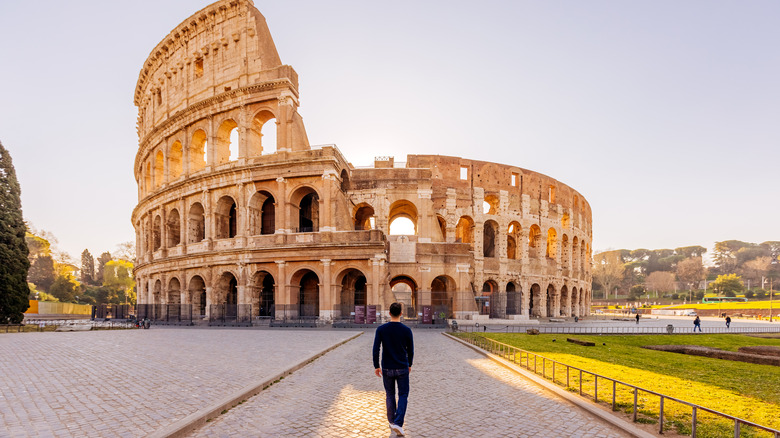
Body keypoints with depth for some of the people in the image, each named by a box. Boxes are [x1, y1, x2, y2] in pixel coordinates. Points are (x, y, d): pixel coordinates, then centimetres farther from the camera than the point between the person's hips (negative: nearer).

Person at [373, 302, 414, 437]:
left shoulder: (381, 329, -8)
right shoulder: (406, 330, -8)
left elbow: (376, 349, -9)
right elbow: (410, 350, 0)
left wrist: (376, 367, 0)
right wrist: (409, 365, 16)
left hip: (387, 369, 1)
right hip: (402, 368, -1)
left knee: (390, 395, 17)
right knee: (403, 395, 8)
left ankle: (392, 422, 26)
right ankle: (398, 423, -7)